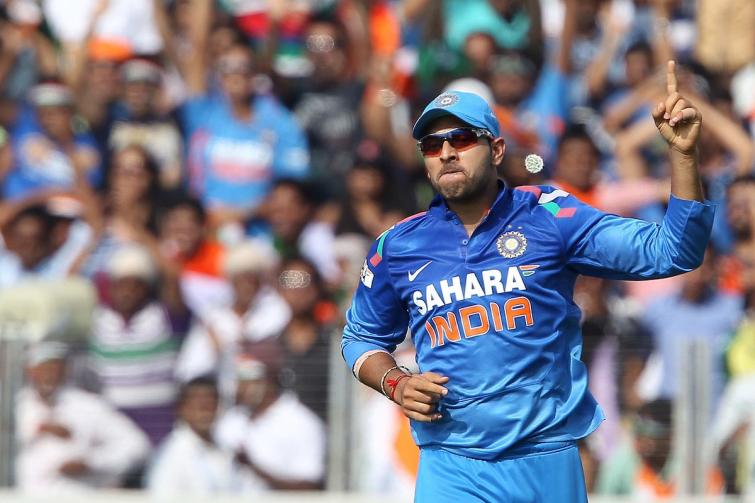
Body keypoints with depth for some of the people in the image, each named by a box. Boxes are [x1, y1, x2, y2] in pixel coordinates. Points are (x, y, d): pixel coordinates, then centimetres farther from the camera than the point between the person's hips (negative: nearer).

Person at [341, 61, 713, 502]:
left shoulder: (548, 217, 0)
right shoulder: (398, 248, 5)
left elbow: (670, 252, -7)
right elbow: (362, 338, 21)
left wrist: (683, 153, -19)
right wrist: (395, 383, 0)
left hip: (550, 463, -1)